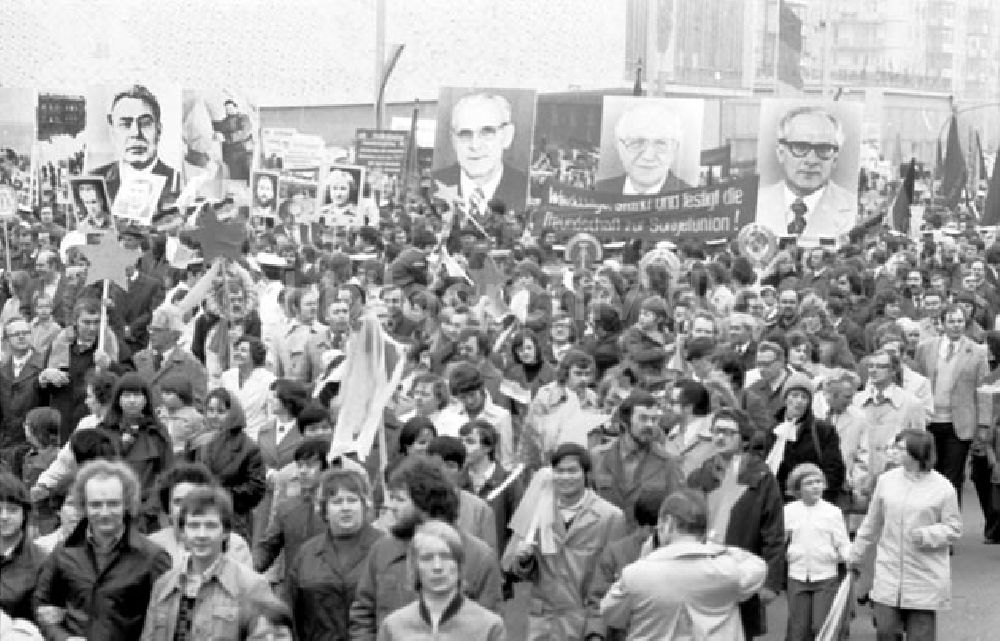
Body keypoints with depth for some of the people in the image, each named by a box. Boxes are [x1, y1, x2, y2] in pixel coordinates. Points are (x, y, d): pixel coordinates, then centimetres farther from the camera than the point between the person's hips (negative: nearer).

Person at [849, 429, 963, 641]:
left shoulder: (943, 488, -8)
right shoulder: (886, 480, 2)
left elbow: (953, 529, -4)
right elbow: (872, 524, 13)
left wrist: (927, 535, -21)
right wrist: (856, 554, 18)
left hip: (925, 579, -3)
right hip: (889, 573, 3)